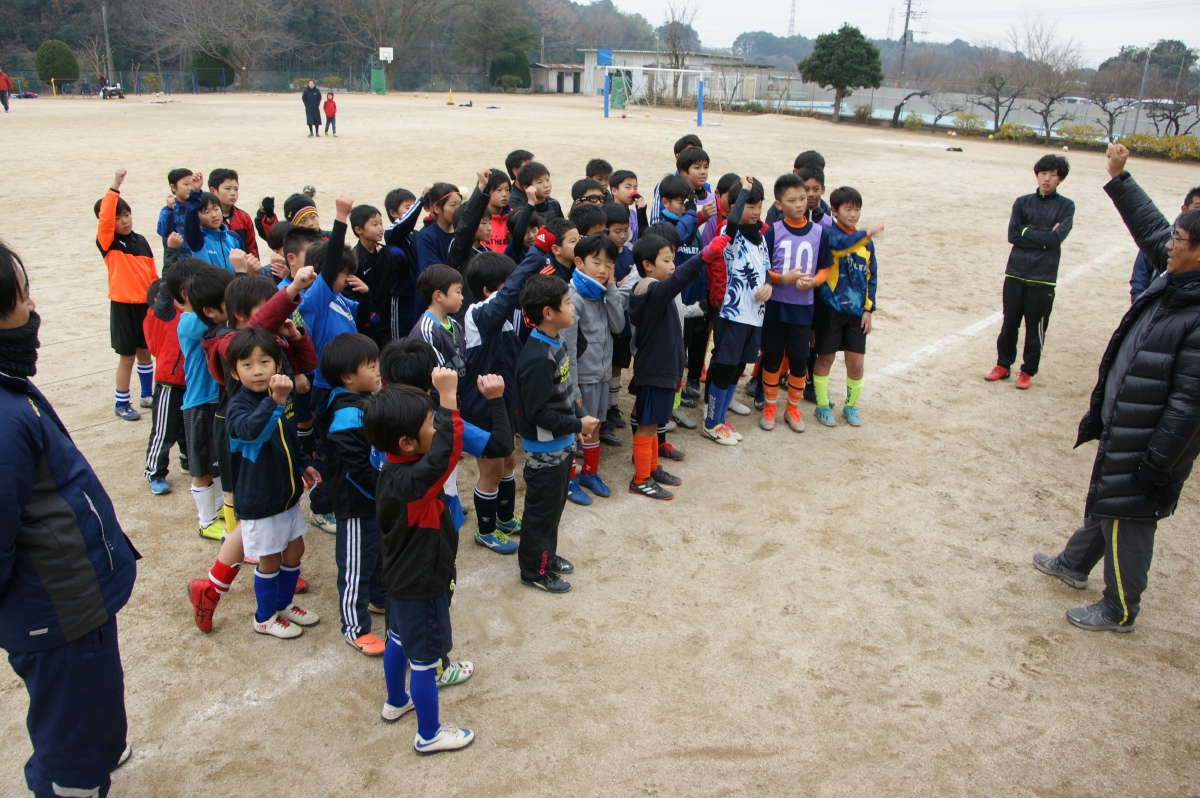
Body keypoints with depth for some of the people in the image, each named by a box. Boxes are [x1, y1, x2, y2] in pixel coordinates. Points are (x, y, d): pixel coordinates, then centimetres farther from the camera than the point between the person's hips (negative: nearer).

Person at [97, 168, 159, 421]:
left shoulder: (141, 240, 6)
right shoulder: (108, 242, -9)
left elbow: (153, 273, 10)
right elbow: (104, 217, -28)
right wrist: (114, 187, -35)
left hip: (146, 304, 5)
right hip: (123, 305, -5)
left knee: (145, 351, 17)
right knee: (127, 356, 2)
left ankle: (148, 395, 32)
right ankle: (122, 403, 16)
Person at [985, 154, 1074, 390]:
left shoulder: (1066, 206, 1)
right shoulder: (1022, 202, 7)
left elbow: (1057, 238, -13)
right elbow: (1012, 235, -5)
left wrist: (1027, 231, -9)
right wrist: (1044, 237, -9)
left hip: (1043, 277, -2)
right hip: (1015, 273, 2)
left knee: (1035, 327, 4)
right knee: (1009, 323, 9)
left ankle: (1028, 371, 17)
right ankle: (1003, 364, 25)